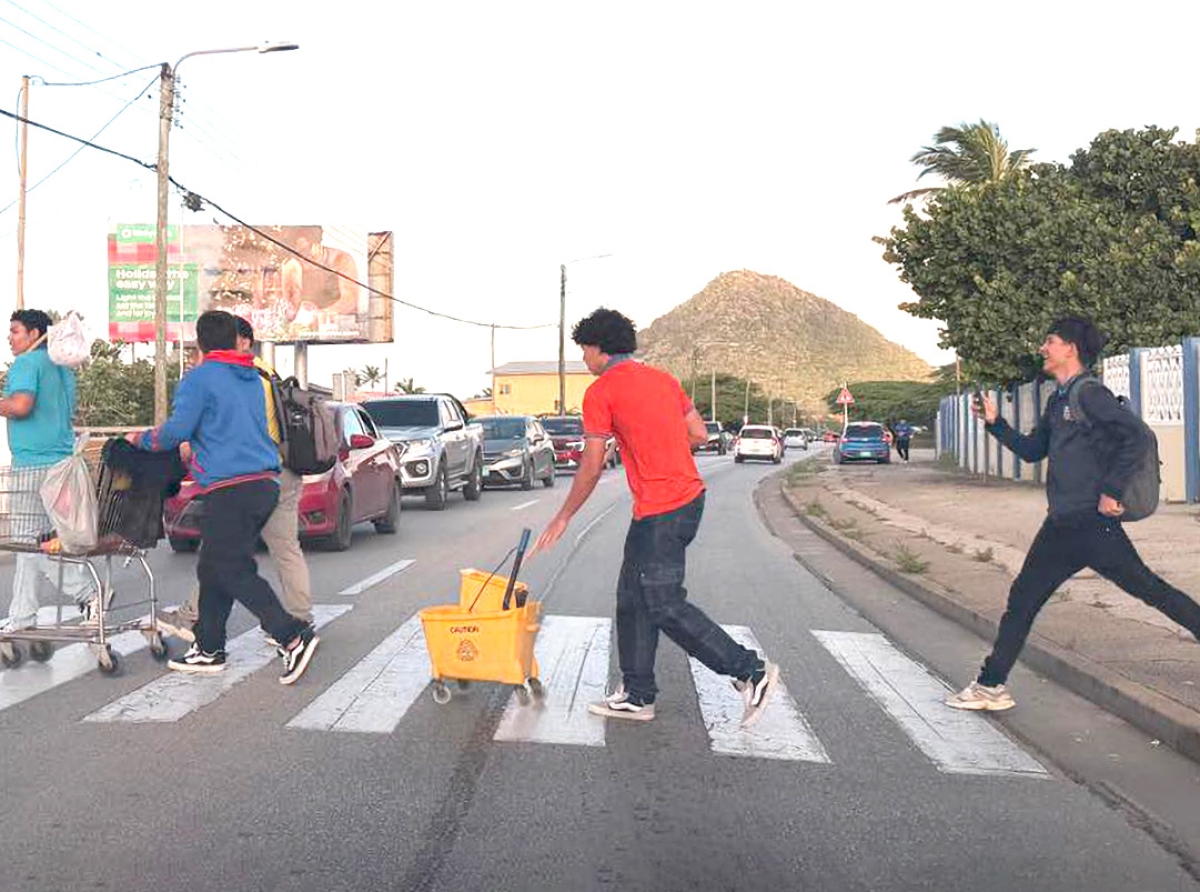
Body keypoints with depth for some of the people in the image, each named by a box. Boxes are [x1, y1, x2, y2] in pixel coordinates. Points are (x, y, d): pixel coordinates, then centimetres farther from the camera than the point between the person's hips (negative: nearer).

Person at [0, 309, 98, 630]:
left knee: (29, 540, -5)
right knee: (28, 541, 12)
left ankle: (87, 592, -8)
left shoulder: (26, 363, -8)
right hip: (62, 460, 9)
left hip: (33, 464, -9)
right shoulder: (61, 367, 18)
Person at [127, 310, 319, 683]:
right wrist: (198, 448, 39)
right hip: (266, 483, 8)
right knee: (212, 568, 16)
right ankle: (208, 649, 22)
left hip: (232, 488, -8)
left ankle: (294, 637, -12)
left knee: (234, 572, -4)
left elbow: (177, 430, -8)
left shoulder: (200, 377, -5)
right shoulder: (253, 379, 18)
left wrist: (142, 439, 12)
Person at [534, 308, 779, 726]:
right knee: (633, 598, 14)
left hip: (659, 511, -9)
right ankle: (637, 695, 21)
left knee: (665, 605, -1)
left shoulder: (600, 392, -8)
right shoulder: (662, 378, 14)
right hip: (690, 498, 9)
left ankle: (751, 671, 3)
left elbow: (592, 467, -8)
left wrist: (563, 517, 3)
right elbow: (699, 434, 14)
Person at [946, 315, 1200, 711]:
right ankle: (990, 686, 16)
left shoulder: (1089, 394, -11)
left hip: (1093, 523, -9)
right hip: (1061, 526, 9)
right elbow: (1032, 450, 24)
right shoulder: (1058, 400, 16)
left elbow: (1136, 436, -20)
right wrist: (995, 423, 15)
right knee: (1022, 599, 9)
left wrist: (1111, 489, -19)